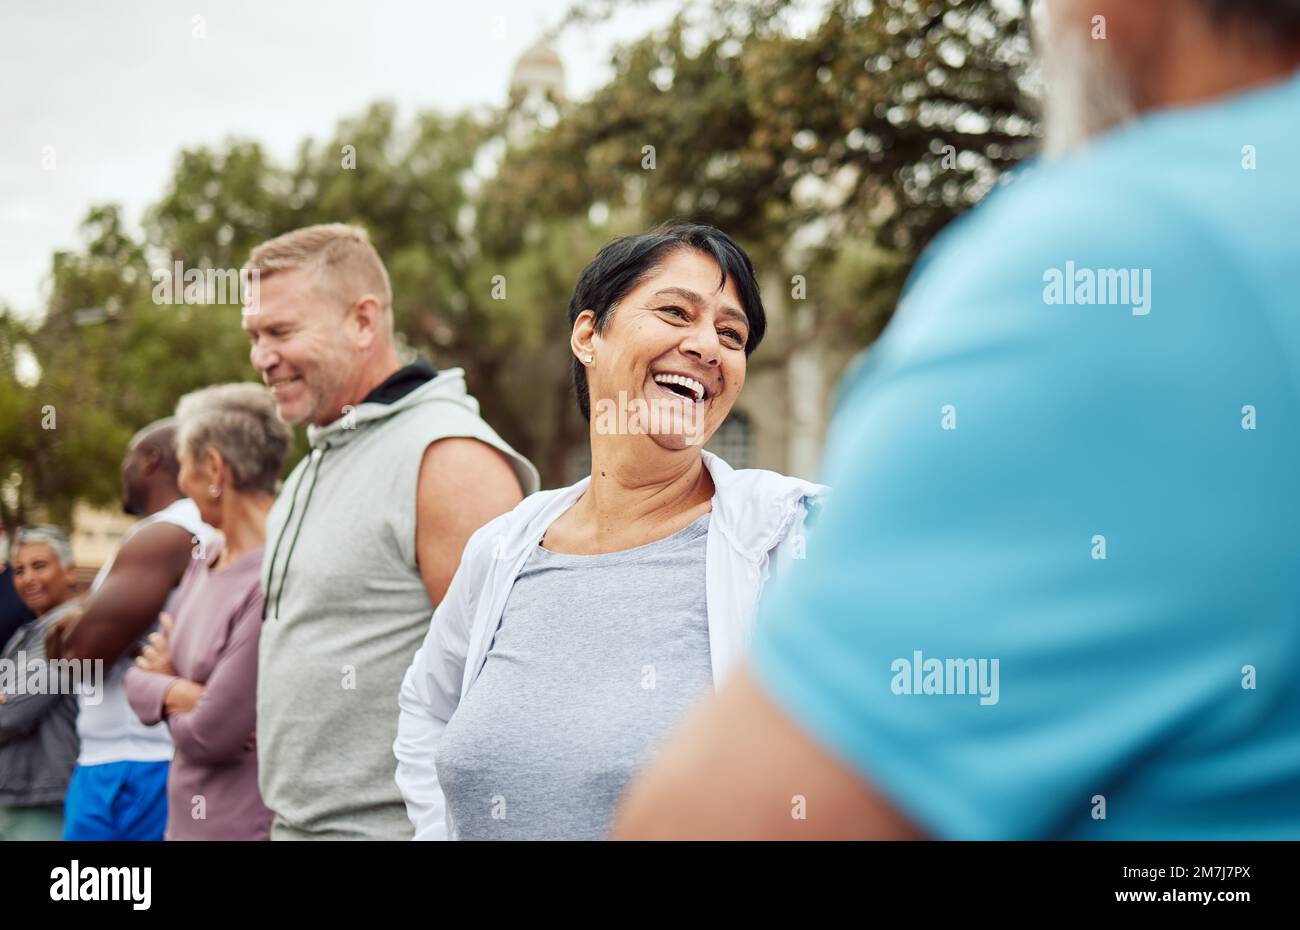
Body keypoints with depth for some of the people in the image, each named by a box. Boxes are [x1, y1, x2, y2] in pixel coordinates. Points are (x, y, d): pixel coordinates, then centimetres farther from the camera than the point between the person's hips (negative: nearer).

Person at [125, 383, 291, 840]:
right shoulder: (206, 558, 5)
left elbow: (211, 734, -19)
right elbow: (140, 677, 8)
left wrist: (169, 686, 0)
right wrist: (183, 694, -12)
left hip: (247, 822, -7)